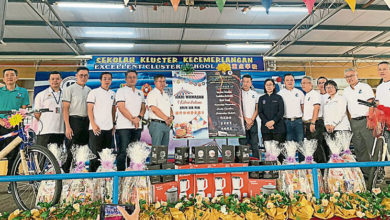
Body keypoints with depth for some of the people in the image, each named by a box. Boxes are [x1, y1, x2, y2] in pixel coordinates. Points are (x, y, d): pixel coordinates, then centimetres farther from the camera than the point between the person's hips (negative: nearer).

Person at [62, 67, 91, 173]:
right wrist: (67, 127, -14)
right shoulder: (69, 89, -2)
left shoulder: (89, 90, 13)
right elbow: (65, 109, -7)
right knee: (71, 148, -2)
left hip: (86, 121, 5)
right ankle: (65, 169, 13)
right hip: (74, 120, -5)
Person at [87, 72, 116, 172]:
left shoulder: (112, 93, 15)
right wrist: (93, 124, -14)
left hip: (108, 128, 5)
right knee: (95, 153, -3)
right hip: (96, 128, -5)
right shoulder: (94, 92, 0)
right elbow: (90, 109, -5)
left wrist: (113, 124, 13)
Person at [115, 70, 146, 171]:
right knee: (123, 151, -6)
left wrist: (139, 117, -6)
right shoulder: (121, 91, 1)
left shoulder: (140, 93, 19)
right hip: (124, 126, -5)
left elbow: (143, 108, 14)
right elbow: (121, 108, -9)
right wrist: (132, 119, -11)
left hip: (137, 126, 5)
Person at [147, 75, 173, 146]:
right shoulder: (152, 94, -4)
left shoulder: (166, 95, 20)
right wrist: (166, 118, -15)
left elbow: (169, 108, 20)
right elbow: (154, 109, -14)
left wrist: (171, 116, -2)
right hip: (157, 124, -7)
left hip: (167, 125, 7)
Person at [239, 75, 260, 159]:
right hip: (242, 121, -2)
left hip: (253, 121, 3)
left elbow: (257, 109, 8)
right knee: (243, 143, -1)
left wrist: (251, 120, -4)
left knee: (255, 144, 4)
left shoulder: (254, 94, 12)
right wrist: (246, 119, -7)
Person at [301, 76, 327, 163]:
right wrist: (305, 124, 15)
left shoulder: (315, 94, -5)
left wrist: (312, 123, -21)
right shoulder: (306, 96, 20)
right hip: (307, 124, 9)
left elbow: (316, 108, -15)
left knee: (317, 145, -8)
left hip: (315, 123, -9)